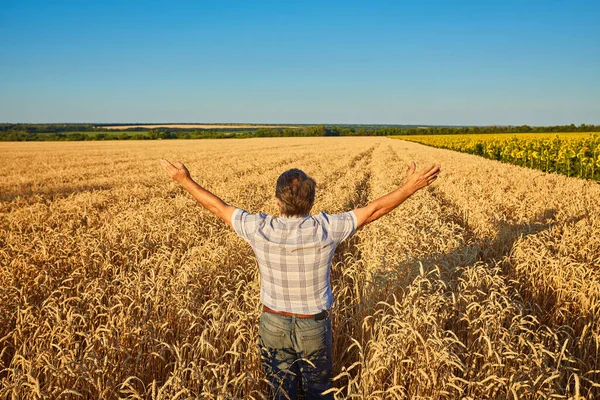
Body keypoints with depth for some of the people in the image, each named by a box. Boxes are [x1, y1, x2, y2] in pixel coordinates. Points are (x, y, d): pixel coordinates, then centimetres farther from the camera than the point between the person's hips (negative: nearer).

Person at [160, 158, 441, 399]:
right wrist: (411, 186, -2)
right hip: (315, 327, 0)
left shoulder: (259, 230, -20)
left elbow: (218, 208, -6)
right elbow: (374, 210, -13)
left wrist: (185, 181, 7)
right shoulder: (327, 230, -22)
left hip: (274, 325, 1)